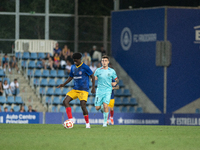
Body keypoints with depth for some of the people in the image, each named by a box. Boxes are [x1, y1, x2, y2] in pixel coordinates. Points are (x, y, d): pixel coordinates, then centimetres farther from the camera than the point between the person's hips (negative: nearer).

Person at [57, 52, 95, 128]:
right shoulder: (73, 67, 9)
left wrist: (93, 87, -10)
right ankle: (70, 119, -8)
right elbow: (71, 77, 20)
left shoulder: (84, 67, -10)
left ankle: (87, 123, 2)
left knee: (83, 106, -17)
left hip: (84, 90, -7)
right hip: (75, 89, 7)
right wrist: (64, 84, 6)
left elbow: (92, 76, -4)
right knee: (65, 101, -10)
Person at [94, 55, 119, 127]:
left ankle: (105, 122, -6)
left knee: (105, 106, -18)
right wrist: (94, 79, -14)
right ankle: (101, 106, 37)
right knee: (97, 108, -1)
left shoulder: (112, 71, 3)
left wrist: (115, 82, -10)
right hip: (99, 91, 2)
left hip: (108, 91, -2)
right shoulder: (98, 70, 4)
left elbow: (117, 79, 13)